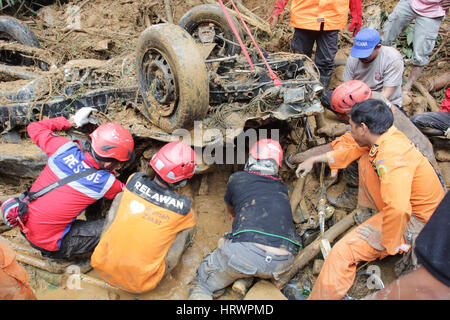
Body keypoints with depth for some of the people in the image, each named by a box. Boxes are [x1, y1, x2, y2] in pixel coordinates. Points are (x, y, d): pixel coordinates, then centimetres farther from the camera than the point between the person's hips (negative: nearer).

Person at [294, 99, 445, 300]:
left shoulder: (391, 157, -32)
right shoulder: (389, 136, -1)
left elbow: (398, 208, -44)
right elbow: (353, 151, 17)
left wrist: (390, 245, -26)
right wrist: (315, 159, 23)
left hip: (416, 221, -10)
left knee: (343, 252, -20)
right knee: (365, 161, 18)